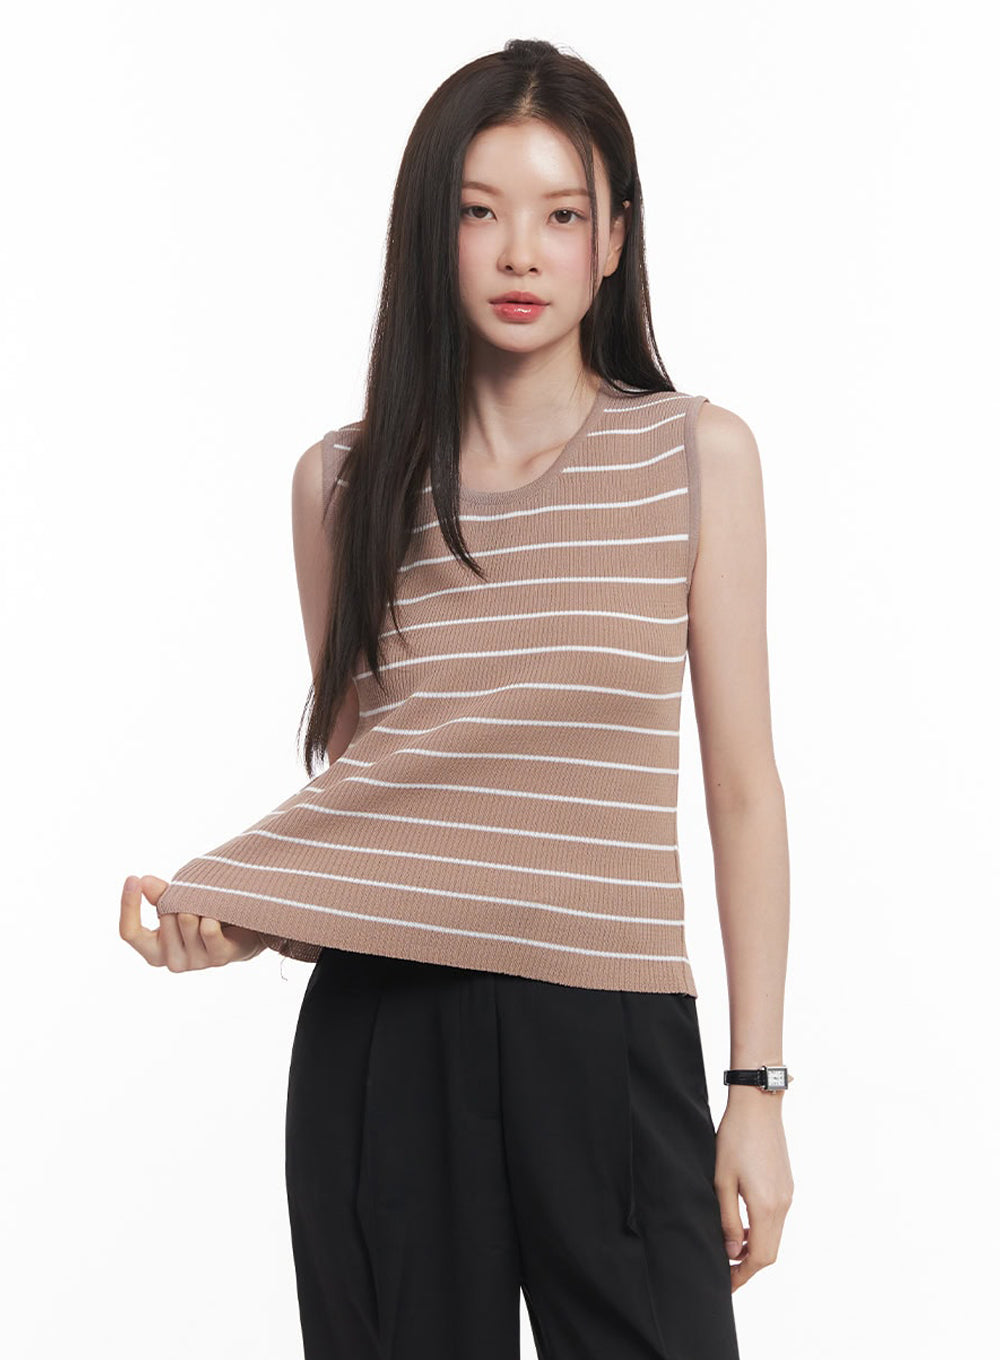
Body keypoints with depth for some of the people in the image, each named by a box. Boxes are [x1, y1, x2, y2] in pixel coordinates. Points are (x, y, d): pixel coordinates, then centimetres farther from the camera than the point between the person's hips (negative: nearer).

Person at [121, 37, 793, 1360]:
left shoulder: (699, 454, 1)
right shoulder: (345, 479, 6)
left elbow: (741, 787, 2)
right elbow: (352, 776, 12)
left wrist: (757, 1089, 0)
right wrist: (236, 914, -8)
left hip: (612, 1039, -1)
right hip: (385, 1037, 2)